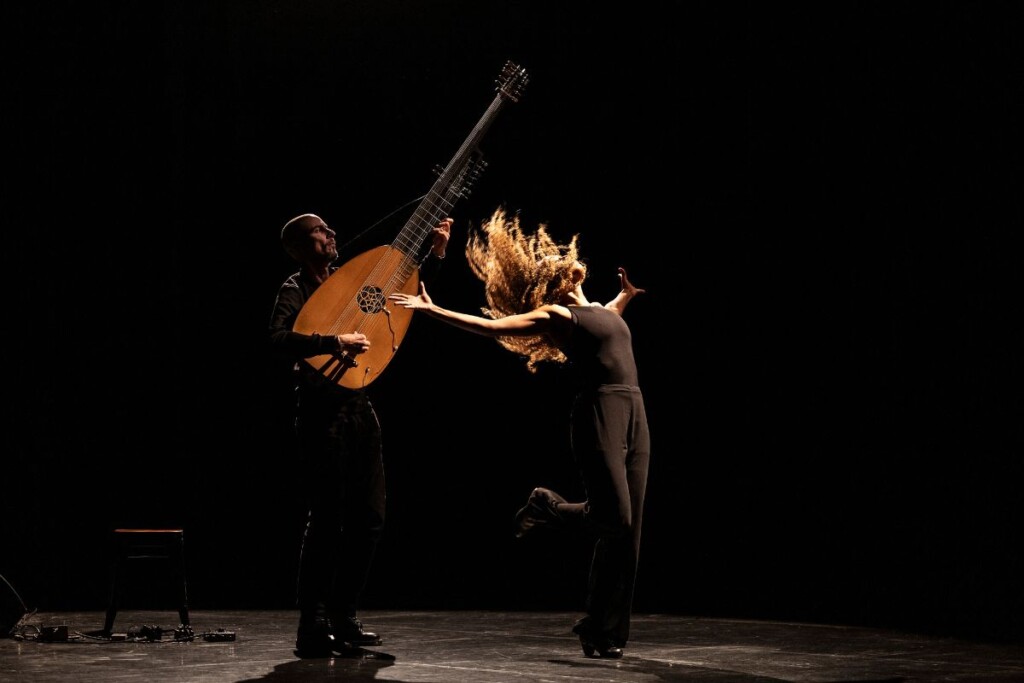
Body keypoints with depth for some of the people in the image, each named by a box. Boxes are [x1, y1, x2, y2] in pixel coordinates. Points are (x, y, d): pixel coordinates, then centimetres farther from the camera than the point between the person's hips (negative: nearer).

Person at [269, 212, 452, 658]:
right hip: (322, 410, -7)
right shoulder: (295, 290, -8)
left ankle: (343, 618, 19)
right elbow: (280, 339, -26)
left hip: (358, 407, 7)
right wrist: (336, 342, -33)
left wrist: (436, 252, 12)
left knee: (369, 517, 9)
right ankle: (312, 628, -3)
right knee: (326, 519, -8)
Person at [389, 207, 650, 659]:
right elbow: (492, 326, -9)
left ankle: (604, 634, 8)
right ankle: (548, 509, 11)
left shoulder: (596, 311, 22)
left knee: (625, 533, 3)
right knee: (612, 520, -18)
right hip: (598, 415, -7)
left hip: (634, 417, 7)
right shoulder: (553, 314, 0)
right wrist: (432, 310, -15)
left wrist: (626, 294, 42)